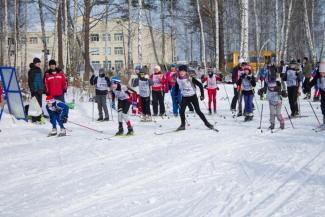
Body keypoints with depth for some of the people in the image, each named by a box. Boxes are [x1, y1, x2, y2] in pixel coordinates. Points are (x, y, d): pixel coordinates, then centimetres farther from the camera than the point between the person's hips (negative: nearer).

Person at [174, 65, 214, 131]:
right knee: (181, 111, -8)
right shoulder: (178, 79, -6)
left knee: (198, 111, -4)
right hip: (185, 97, 3)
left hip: (193, 96, -3)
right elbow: (176, 88, 11)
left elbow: (200, 85, -12)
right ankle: (182, 125, 9)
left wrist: (202, 95, -14)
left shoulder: (190, 79, -17)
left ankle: (206, 123, 11)